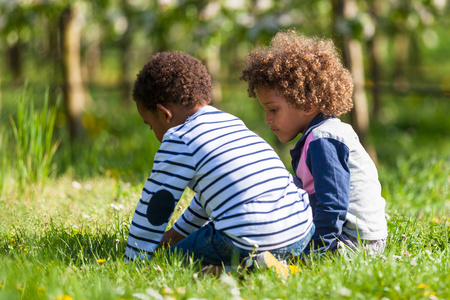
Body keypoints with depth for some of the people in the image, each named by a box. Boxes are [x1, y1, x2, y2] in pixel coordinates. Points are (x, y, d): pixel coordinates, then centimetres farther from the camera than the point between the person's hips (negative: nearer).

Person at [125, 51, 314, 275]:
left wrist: (132, 262, 13)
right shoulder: (233, 123, 24)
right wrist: (178, 232, 45)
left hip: (249, 238, -8)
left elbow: (154, 210, 3)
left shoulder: (179, 141, -1)